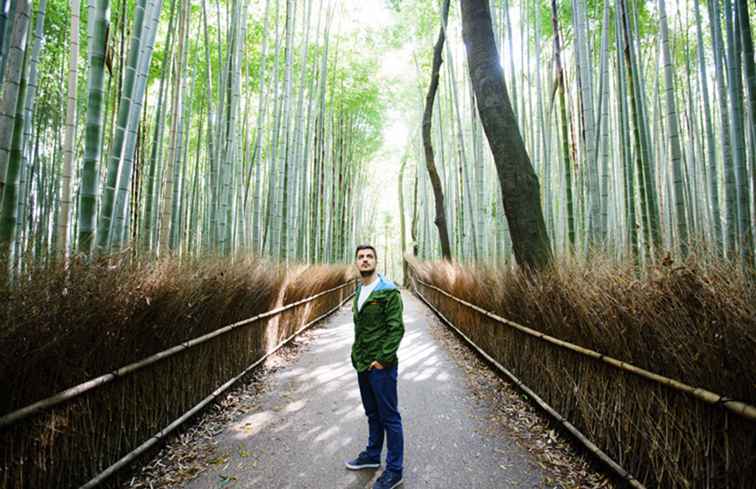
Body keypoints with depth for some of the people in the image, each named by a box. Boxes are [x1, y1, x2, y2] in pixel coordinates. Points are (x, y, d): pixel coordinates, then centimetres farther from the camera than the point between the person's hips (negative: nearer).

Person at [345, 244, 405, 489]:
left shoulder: (389, 291, -15)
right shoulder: (358, 291, 9)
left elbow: (396, 328, -18)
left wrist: (382, 359, -18)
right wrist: (357, 354, 11)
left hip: (381, 366, -7)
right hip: (362, 365, 7)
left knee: (389, 418, 6)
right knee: (372, 414, 22)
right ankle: (372, 455, 40)